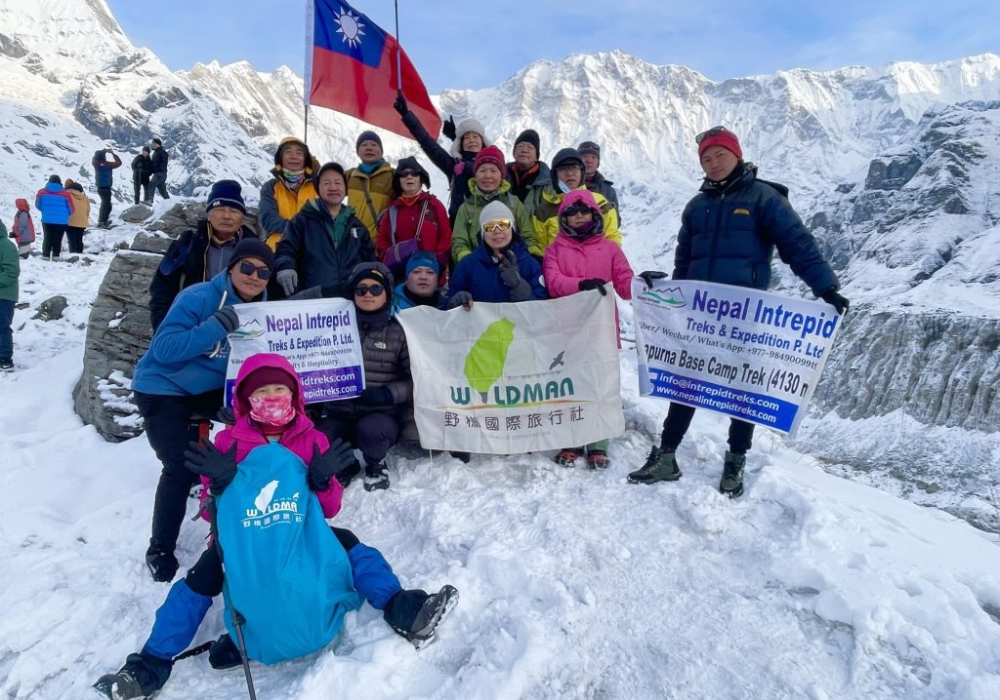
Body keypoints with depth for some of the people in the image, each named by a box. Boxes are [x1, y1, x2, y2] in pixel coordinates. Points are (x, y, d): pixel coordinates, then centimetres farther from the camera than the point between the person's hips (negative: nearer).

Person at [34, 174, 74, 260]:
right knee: (57, 239, 4)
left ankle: (46, 256, 9)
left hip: (46, 220, 2)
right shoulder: (65, 194, -8)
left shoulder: (41, 192, -2)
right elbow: (70, 210, 0)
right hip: (61, 221, -2)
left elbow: (38, 205, 11)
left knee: (47, 238, 11)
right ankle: (56, 256, 4)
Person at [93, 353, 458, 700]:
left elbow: (329, 508, -1)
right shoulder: (228, 442, -1)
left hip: (301, 535, 1)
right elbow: (213, 512, -3)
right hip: (243, 538, 0)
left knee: (347, 543, -22)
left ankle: (401, 610, -25)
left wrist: (323, 480, -24)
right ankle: (152, 665, -10)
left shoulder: (312, 440, 2)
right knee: (202, 576, -24)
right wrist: (220, 485, -26)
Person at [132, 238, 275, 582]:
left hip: (210, 390, 6)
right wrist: (215, 327, -40)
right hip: (163, 389, -6)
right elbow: (163, 349, -32)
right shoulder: (197, 298, -24)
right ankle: (160, 550, 4)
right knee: (181, 468, -16)